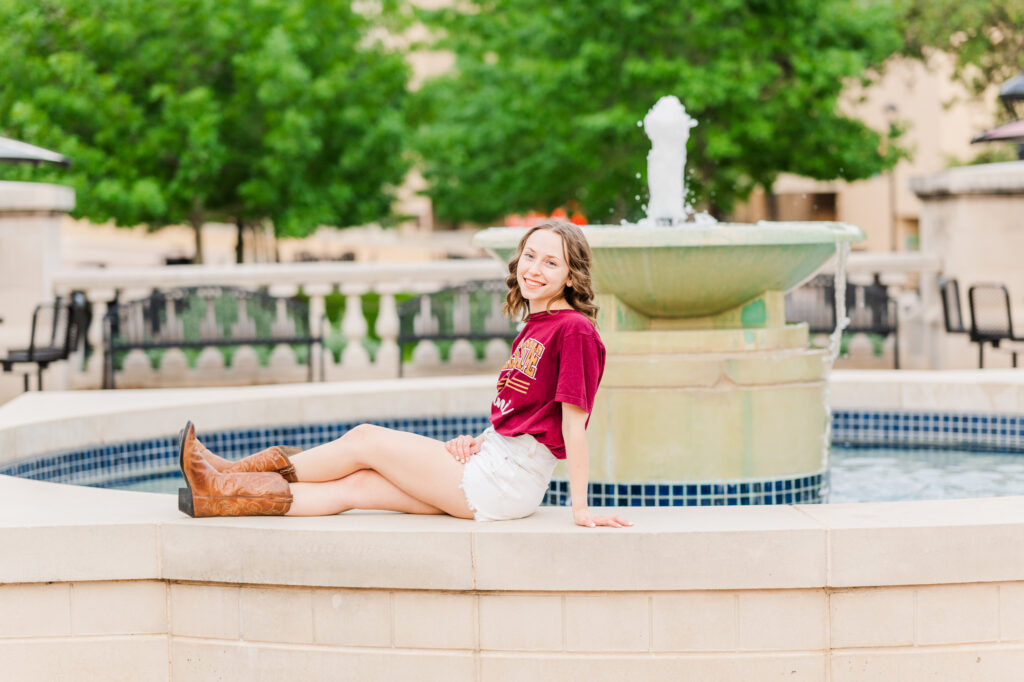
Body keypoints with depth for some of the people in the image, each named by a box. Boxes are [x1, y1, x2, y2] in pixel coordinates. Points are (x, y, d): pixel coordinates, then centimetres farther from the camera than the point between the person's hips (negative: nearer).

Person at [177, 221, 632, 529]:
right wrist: (477, 441, 1)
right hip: (490, 464, 8)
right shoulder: (533, 328, 15)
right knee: (358, 485, 4)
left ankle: (235, 476, 11)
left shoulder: (573, 329, -13)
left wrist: (580, 508, -15)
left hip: (505, 483, -8)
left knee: (365, 439, -1)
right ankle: (226, 499, 7)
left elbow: (574, 420, -15)